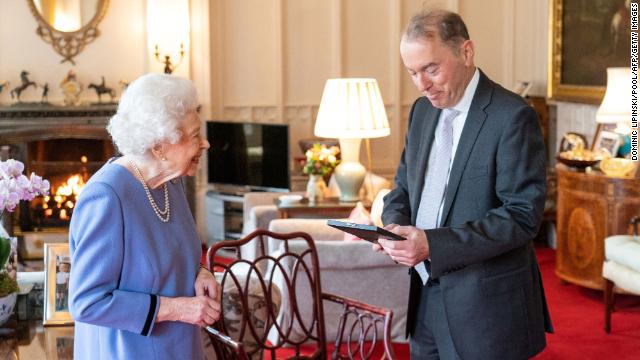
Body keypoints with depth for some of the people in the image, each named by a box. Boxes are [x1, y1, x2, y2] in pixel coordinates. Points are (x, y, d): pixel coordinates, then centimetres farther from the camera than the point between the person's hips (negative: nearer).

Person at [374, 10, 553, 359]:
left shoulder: (512, 116, -14)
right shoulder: (422, 110, 9)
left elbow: (522, 215, -19)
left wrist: (434, 244, -26)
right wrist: (396, 225, -6)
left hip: (485, 305, -6)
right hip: (426, 295, 7)